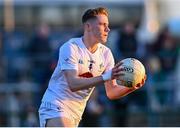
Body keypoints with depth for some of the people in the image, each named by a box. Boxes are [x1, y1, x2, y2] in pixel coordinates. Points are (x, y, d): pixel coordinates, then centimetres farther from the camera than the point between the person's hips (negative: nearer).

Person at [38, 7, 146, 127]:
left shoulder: (106, 53, 4)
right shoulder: (70, 48, -15)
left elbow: (111, 92, 2)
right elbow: (73, 84, -28)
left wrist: (131, 88, -19)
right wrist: (106, 77, -36)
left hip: (76, 115, 7)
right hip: (55, 108, -7)